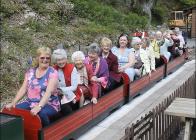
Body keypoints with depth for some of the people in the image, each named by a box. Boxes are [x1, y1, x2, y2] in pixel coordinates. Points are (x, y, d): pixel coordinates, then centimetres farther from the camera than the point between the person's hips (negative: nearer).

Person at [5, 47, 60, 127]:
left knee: (41, 113, -37)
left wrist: (39, 106, -35)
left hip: (49, 104, -4)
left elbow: (49, 92, -21)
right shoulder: (30, 72, 9)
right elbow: (23, 89, 7)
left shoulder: (53, 73, -8)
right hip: (30, 103, 5)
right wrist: (13, 102, -8)